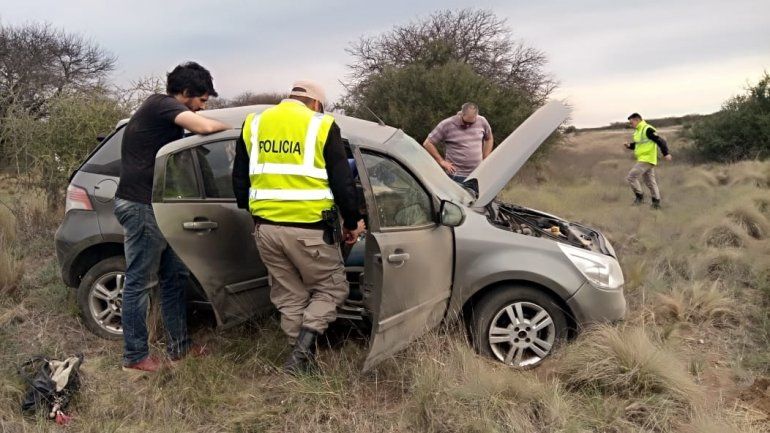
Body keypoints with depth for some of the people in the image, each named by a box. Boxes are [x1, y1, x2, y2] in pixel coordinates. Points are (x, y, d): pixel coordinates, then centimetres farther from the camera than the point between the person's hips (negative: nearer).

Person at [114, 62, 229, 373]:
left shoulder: (164, 111, 18)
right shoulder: (161, 104, -13)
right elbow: (204, 126, -28)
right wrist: (229, 127, -8)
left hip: (157, 207, 10)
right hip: (141, 206, -10)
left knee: (175, 276, 13)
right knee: (139, 282, -1)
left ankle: (179, 346, 22)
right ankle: (135, 356, 10)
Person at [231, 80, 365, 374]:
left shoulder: (254, 124, 12)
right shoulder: (322, 126, -2)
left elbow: (239, 179, 17)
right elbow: (343, 182, -3)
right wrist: (352, 222, 10)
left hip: (266, 227, 5)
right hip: (309, 229, -5)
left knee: (290, 296, 18)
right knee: (331, 289, 13)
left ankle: (304, 357, 21)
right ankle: (303, 349, -3)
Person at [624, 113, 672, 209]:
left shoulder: (647, 130, -16)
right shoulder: (638, 131, 13)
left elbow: (660, 141, -19)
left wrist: (666, 153, -23)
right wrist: (630, 145, 7)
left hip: (647, 160, -10)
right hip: (643, 160, 10)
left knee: (631, 177, -12)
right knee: (650, 182, 15)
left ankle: (640, 196, 0)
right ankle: (656, 202, 22)